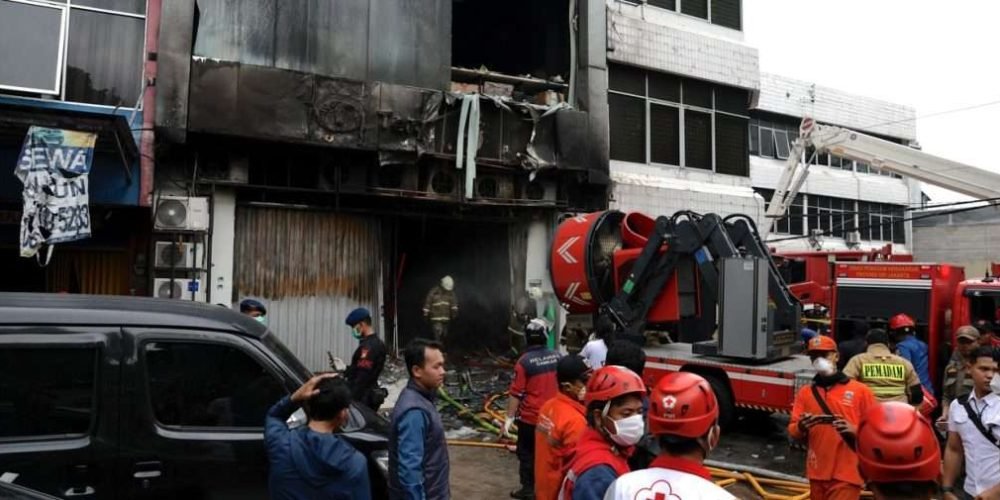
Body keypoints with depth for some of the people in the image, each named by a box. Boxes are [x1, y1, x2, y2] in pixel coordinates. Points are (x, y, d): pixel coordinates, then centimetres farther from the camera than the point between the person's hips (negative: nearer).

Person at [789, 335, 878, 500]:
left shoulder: (860, 391, 1)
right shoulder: (805, 393, 8)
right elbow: (792, 432, 5)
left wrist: (854, 430, -17)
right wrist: (801, 427, -17)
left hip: (846, 474, -4)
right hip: (817, 473, 4)